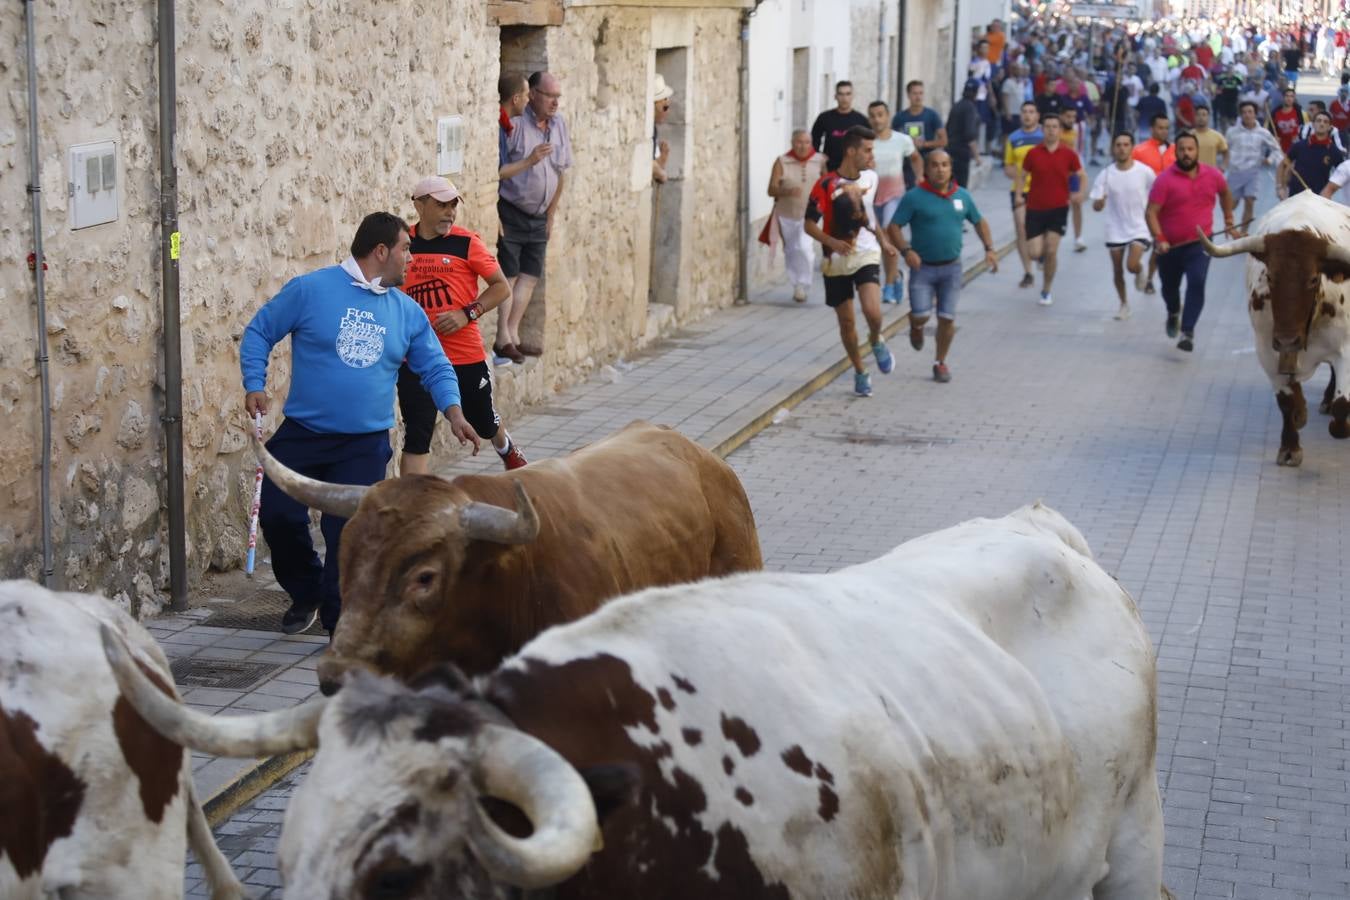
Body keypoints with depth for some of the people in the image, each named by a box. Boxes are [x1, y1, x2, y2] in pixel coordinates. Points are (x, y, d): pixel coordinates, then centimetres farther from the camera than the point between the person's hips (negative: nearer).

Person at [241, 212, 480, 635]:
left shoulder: (407, 312, 7)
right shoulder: (311, 289, -5)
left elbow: (436, 367, 12)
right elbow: (259, 331, 2)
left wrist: (453, 412, -6)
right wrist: (255, 386, -10)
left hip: (365, 445, 1)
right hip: (302, 435, -1)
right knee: (277, 514, -5)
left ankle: (341, 623, 5)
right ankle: (306, 592, 23)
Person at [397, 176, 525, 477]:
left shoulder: (466, 242, -5)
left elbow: (502, 287, -1)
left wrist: (467, 313, -15)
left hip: (466, 355, 0)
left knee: (483, 423, 19)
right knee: (416, 436, -7)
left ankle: (509, 452, 53)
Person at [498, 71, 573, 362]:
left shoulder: (559, 124, 7)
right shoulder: (515, 124, -15)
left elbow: (561, 173, 15)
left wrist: (551, 216, 15)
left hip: (538, 216, 7)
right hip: (510, 213, -7)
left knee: (530, 275, 6)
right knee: (508, 275, -5)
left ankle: (512, 333, 12)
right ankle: (503, 337, -2)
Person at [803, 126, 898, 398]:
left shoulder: (870, 178, 2)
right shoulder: (826, 185, -13)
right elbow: (810, 224, -11)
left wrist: (883, 240, 21)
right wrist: (832, 242, -27)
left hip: (866, 255, 2)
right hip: (836, 261, -2)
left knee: (872, 311, -21)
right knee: (846, 321, 6)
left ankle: (876, 341, 13)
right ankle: (860, 373, 25)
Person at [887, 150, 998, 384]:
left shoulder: (962, 196, 6)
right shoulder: (914, 197, -8)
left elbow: (979, 221, 20)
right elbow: (894, 227, -9)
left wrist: (989, 248, 7)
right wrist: (906, 250, -24)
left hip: (951, 267, 3)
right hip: (922, 266, -3)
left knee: (947, 318, 1)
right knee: (921, 315, -13)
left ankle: (940, 362, 20)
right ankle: (916, 326, 25)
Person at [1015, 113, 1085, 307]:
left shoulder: (1068, 154, -3)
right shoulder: (1033, 153, -2)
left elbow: (1081, 175, 9)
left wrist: (1081, 193, -9)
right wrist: (1018, 194, -8)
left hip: (1058, 208, -1)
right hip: (1035, 208, 1)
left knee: (1051, 252, -7)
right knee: (1035, 253, -5)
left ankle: (1046, 291, 11)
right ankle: (1044, 255, 34)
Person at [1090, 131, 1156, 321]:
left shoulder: (1145, 172, -11)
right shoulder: (1105, 175, -9)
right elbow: (1096, 206, -10)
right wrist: (1099, 203, -33)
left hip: (1139, 228, -2)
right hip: (1115, 231, 2)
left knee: (1132, 265, -20)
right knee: (1117, 271, 11)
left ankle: (1141, 272, 17)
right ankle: (1124, 304, 33)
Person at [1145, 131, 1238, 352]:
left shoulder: (1213, 175, -3)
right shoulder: (1165, 179, -14)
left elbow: (1225, 193, 20)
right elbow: (1151, 212, -17)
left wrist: (1229, 222, 21)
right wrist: (1159, 239, -29)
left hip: (1199, 244, 0)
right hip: (1170, 245, 0)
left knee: (1197, 284, -20)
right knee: (1170, 286, 18)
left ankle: (1188, 332, -17)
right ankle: (1173, 313, 52)